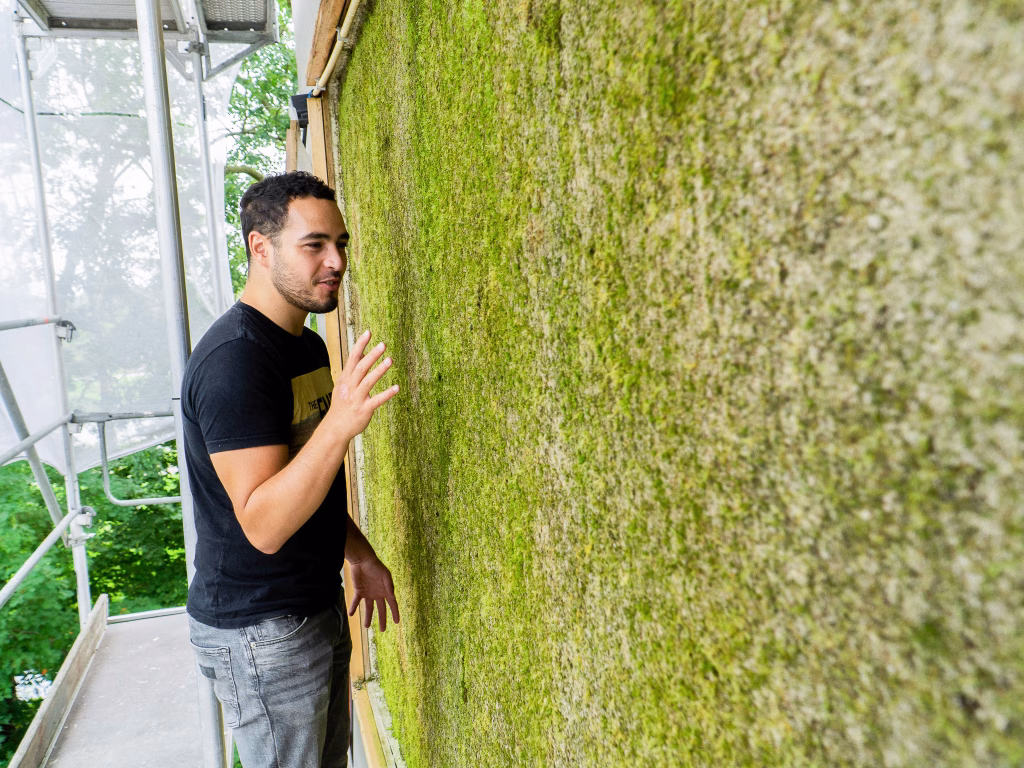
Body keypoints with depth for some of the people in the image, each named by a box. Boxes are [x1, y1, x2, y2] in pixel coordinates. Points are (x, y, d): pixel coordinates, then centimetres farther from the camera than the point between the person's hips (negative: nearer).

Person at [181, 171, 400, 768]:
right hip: (261, 629, -9)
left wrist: (360, 555, 12)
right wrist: (341, 422, -40)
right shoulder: (234, 359, -24)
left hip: (318, 605, 9)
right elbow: (263, 524, -29)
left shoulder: (309, 346, 7)